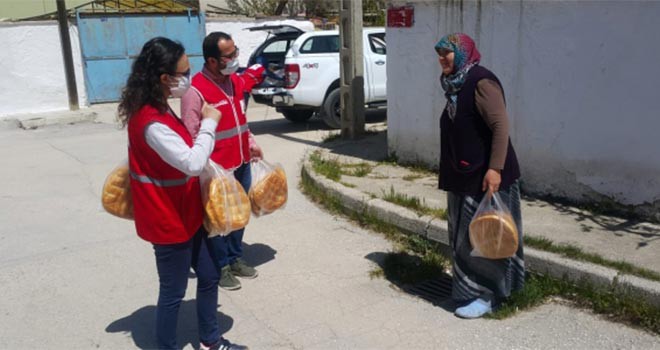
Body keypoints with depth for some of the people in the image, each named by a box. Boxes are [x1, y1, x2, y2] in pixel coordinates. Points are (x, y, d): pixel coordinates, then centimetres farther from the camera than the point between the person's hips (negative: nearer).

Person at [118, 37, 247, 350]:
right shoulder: (151, 122, -27)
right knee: (173, 292, 7)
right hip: (168, 220, -10)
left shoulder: (158, 110, 5)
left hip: (183, 215, 10)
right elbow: (192, 163, -33)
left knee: (209, 277, 19)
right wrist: (209, 122, -22)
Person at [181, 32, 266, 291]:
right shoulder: (196, 92, -20)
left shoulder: (236, 81, 6)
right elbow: (191, 137, -20)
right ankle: (221, 267, 24)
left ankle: (235, 259, 37)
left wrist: (251, 143, 12)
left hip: (242, 163, 8)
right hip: (217, 170, -8)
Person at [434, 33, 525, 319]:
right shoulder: (456, 86, 12)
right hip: (463, 177, 9)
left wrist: (495, 168, -28)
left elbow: (501, 126, -22)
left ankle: (485, 295, 12)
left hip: (485, 177, -9)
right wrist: (450, 174, 21)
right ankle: (467, 289, 29)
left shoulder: (481, 82, -15)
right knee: (462, 234, 15)